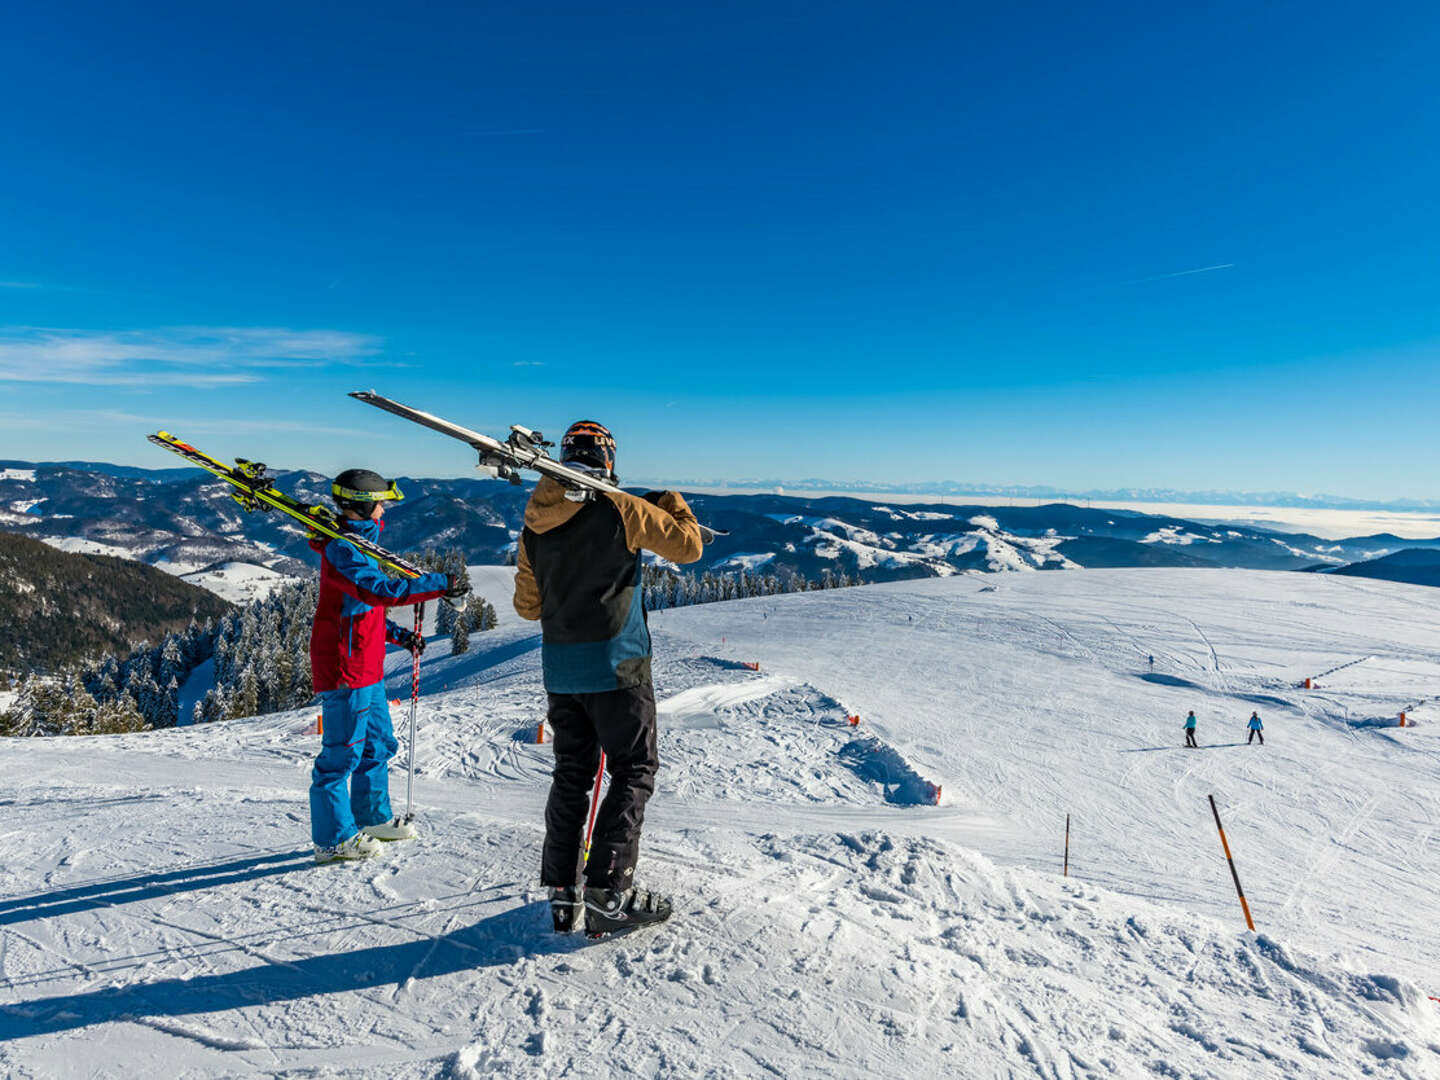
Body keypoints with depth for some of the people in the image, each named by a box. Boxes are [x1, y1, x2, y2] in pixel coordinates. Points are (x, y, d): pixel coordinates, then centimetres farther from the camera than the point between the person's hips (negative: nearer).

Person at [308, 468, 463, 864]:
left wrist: (398, 635, 15)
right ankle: (333, 839, 9)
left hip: (366, 668, 11)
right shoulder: (342, 550, -16)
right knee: (343, 751, -2)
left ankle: (372, 818, 32)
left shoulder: (355, 546, 17)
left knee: (377, 744, 18)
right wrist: (439, 584, -28)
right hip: (345, 669, -10)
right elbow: (382, 591, -31)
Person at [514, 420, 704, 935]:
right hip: (615, 665, -6)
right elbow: (688, 546, -5)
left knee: (571, 774, 15)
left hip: (559, 667, 6)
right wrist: (672, 503, 13)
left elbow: (527, 605, 13)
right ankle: (608, 889, 0)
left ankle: (562, 887, 19)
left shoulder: (534, 521, 7)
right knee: (634, 772, 4)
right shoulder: (621, 509, -11)